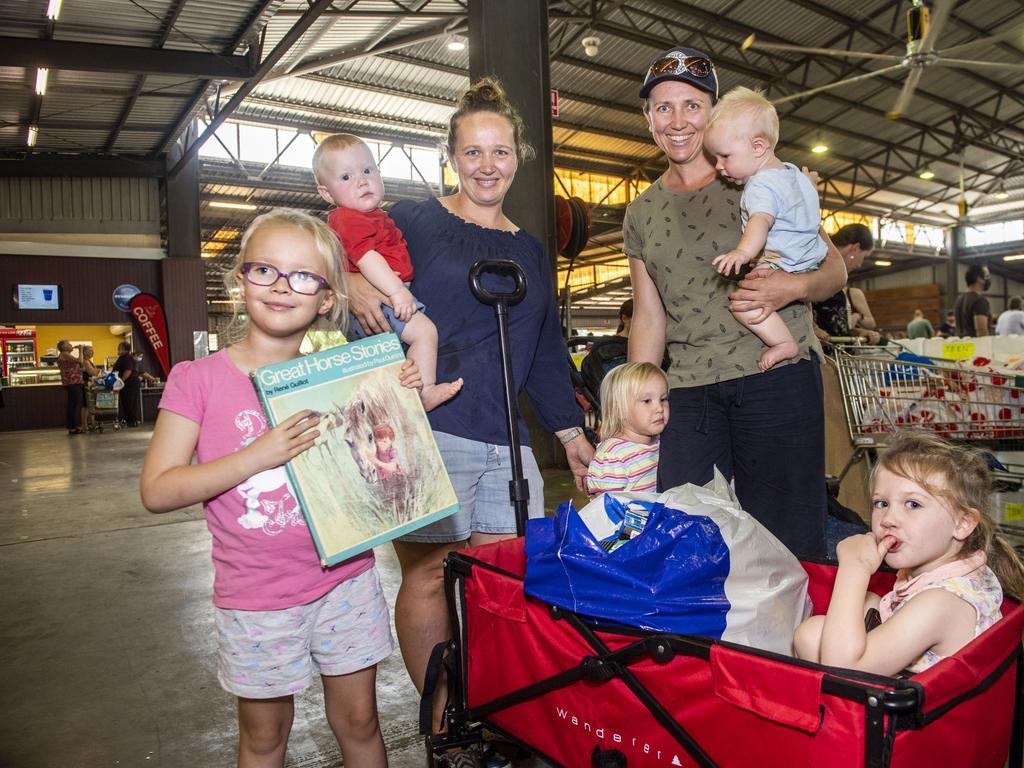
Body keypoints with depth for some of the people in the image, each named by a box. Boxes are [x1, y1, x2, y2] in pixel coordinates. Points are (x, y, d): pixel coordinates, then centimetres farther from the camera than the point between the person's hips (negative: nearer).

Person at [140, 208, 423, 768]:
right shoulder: (198, 379, -8)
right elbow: (157, 490, -13)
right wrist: (260, 454, -24)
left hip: (345, 581, 2)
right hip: (257, 597, -2)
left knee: (358, 722, 16)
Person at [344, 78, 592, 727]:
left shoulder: (531, 252, 19)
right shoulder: (416, 221, 4)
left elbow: (546, 354, 22)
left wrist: (571, 432, 21)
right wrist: (351, 285, -20)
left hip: (507, 442, 5)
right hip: (428, 430, -4)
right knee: (428, 572, 0)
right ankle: (444, 722, 18)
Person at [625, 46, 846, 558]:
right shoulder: (640, 214, 13)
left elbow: (834, 267, 7)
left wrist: (794, 287, -16)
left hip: (779, 377, -2)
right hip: (689, 393, 3)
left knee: (787, 541, 0)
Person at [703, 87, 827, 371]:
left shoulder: (762, 186, -22)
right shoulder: (791, 171, 12)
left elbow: (761, 221, -42)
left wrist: (742, 252, -60)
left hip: (785, 267, -12)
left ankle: (785, 343, -23)